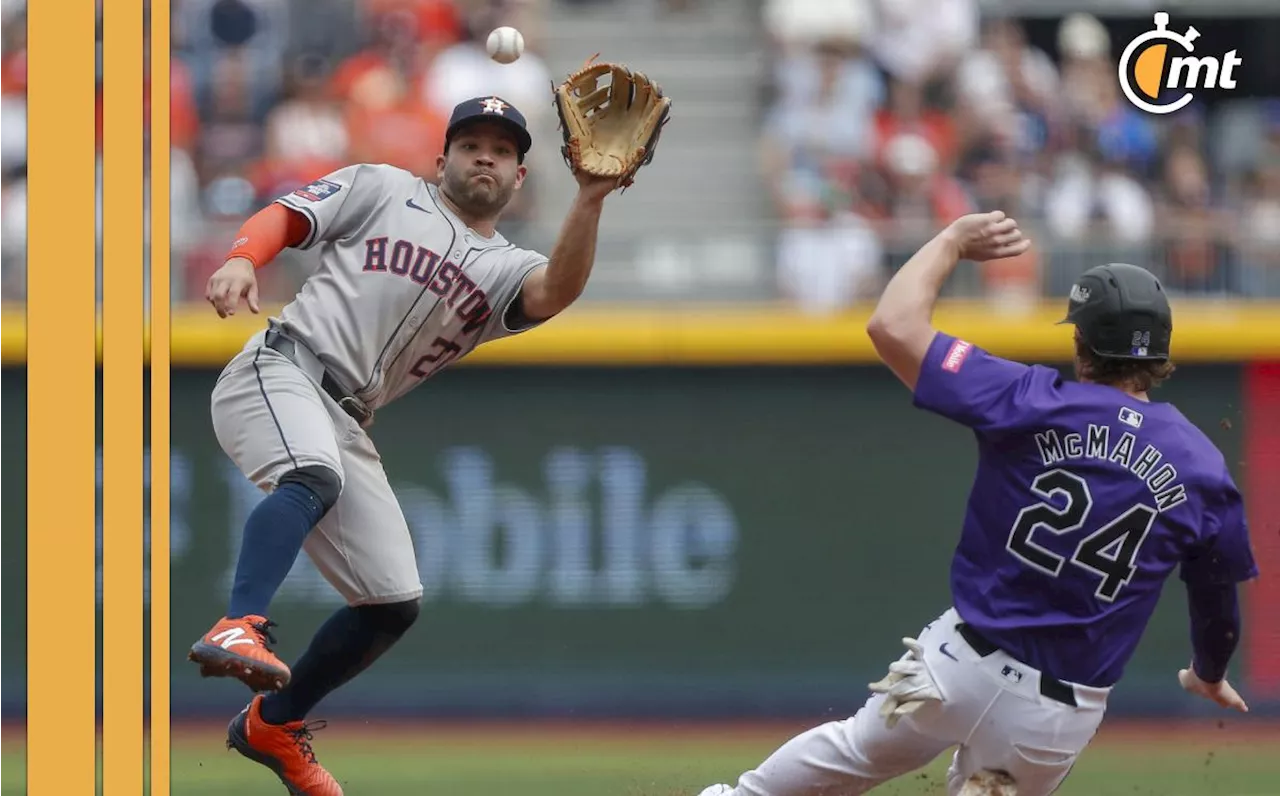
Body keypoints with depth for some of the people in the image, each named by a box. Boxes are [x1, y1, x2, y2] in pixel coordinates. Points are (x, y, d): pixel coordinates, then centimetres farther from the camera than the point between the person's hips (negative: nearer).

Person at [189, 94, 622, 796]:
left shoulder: (507, 272, 18)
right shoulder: (384, 189, 14)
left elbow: (557, 291, -5)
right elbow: (281, 216, 6)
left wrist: (589, 200, -21)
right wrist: (241, 261, -16)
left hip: (344, 423, 6)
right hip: (279, 370, -6)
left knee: (394, 602, 3)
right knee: (315, 477, -38)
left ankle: (273, 725, 20)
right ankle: (239, 628, -55)